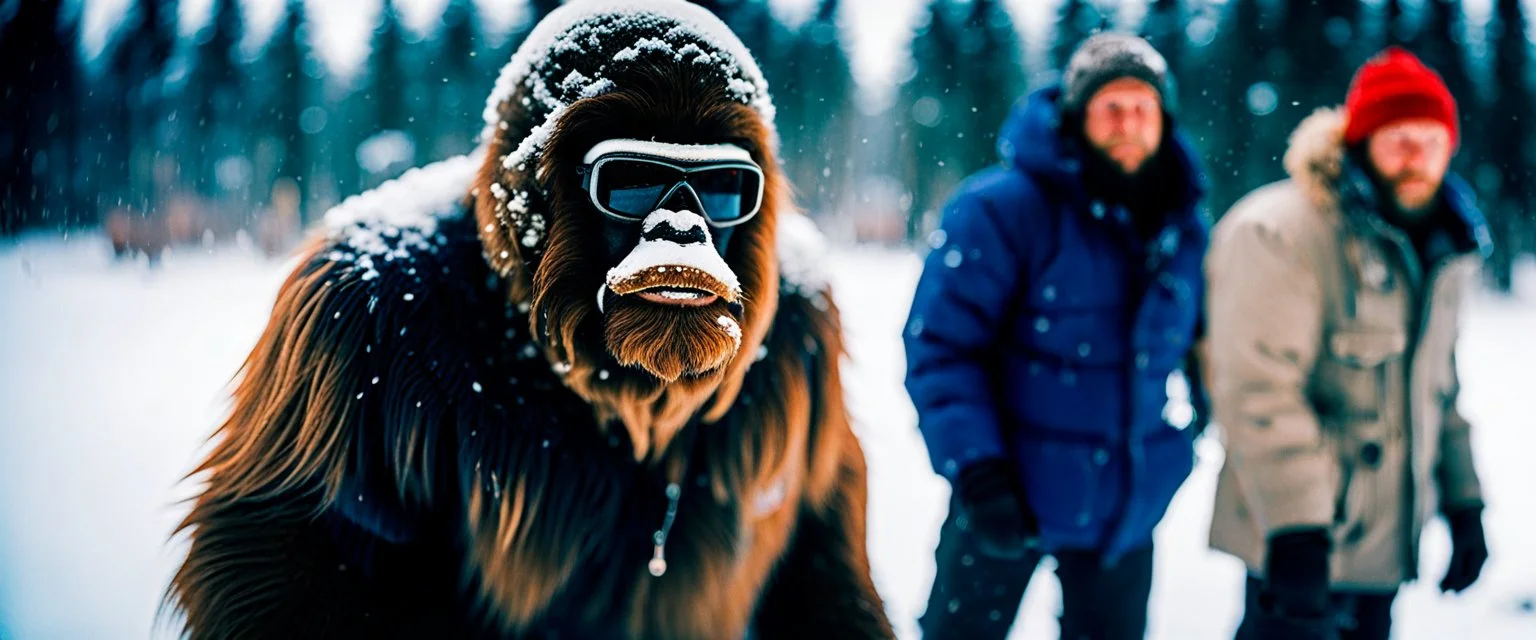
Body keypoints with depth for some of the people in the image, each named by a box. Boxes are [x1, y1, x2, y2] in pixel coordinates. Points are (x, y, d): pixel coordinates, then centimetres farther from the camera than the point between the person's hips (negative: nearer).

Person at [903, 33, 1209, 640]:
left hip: (1129, 502, 5)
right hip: (1010, 495, -5)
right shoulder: (1003, 207, -17)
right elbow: (939, 346, -19)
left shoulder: (1184, 225, 1)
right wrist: (977, 469, -25)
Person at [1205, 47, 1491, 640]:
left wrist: (1463, 502, 20)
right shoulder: (1279, 233, -16)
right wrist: (1296, 532, -28)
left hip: (1385, 544, 8)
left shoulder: (1438, 253, 12)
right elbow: (1258, 390, -24)